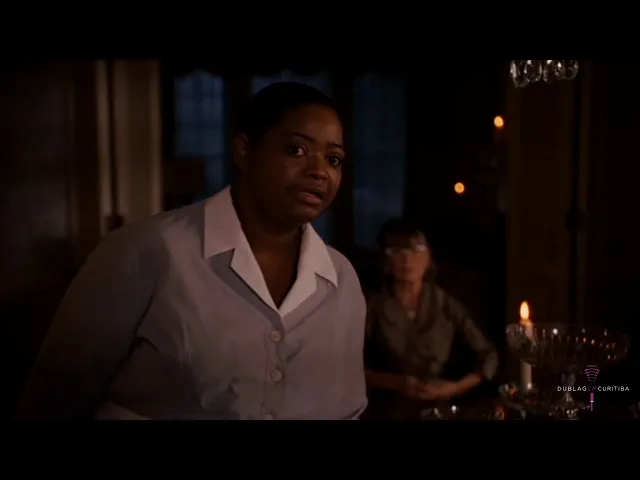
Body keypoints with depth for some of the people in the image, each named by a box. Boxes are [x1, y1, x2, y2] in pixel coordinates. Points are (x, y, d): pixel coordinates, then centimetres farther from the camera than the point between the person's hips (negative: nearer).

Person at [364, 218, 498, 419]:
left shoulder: (447, 305, -2)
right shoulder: (373, 307, -6)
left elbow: (489, 358, 5)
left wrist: (455, 388, -6)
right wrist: (396, 383, -12)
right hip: (388, 411, -1)